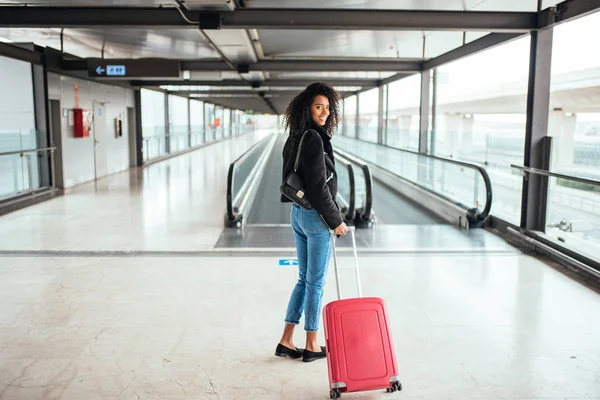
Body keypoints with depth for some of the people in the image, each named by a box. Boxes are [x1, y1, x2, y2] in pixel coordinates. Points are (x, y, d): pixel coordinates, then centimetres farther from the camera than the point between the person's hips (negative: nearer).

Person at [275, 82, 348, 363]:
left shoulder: (295, 138, 10)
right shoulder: (314, 139, -19)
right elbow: (318, 186, -22)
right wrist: (336, 220, -12)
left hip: (297, 213, 9)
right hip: (316, 216, -9)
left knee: (305, 278, 17)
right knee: (316, 281, 4)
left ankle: (286, 341, 22)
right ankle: (311, 346, 18)